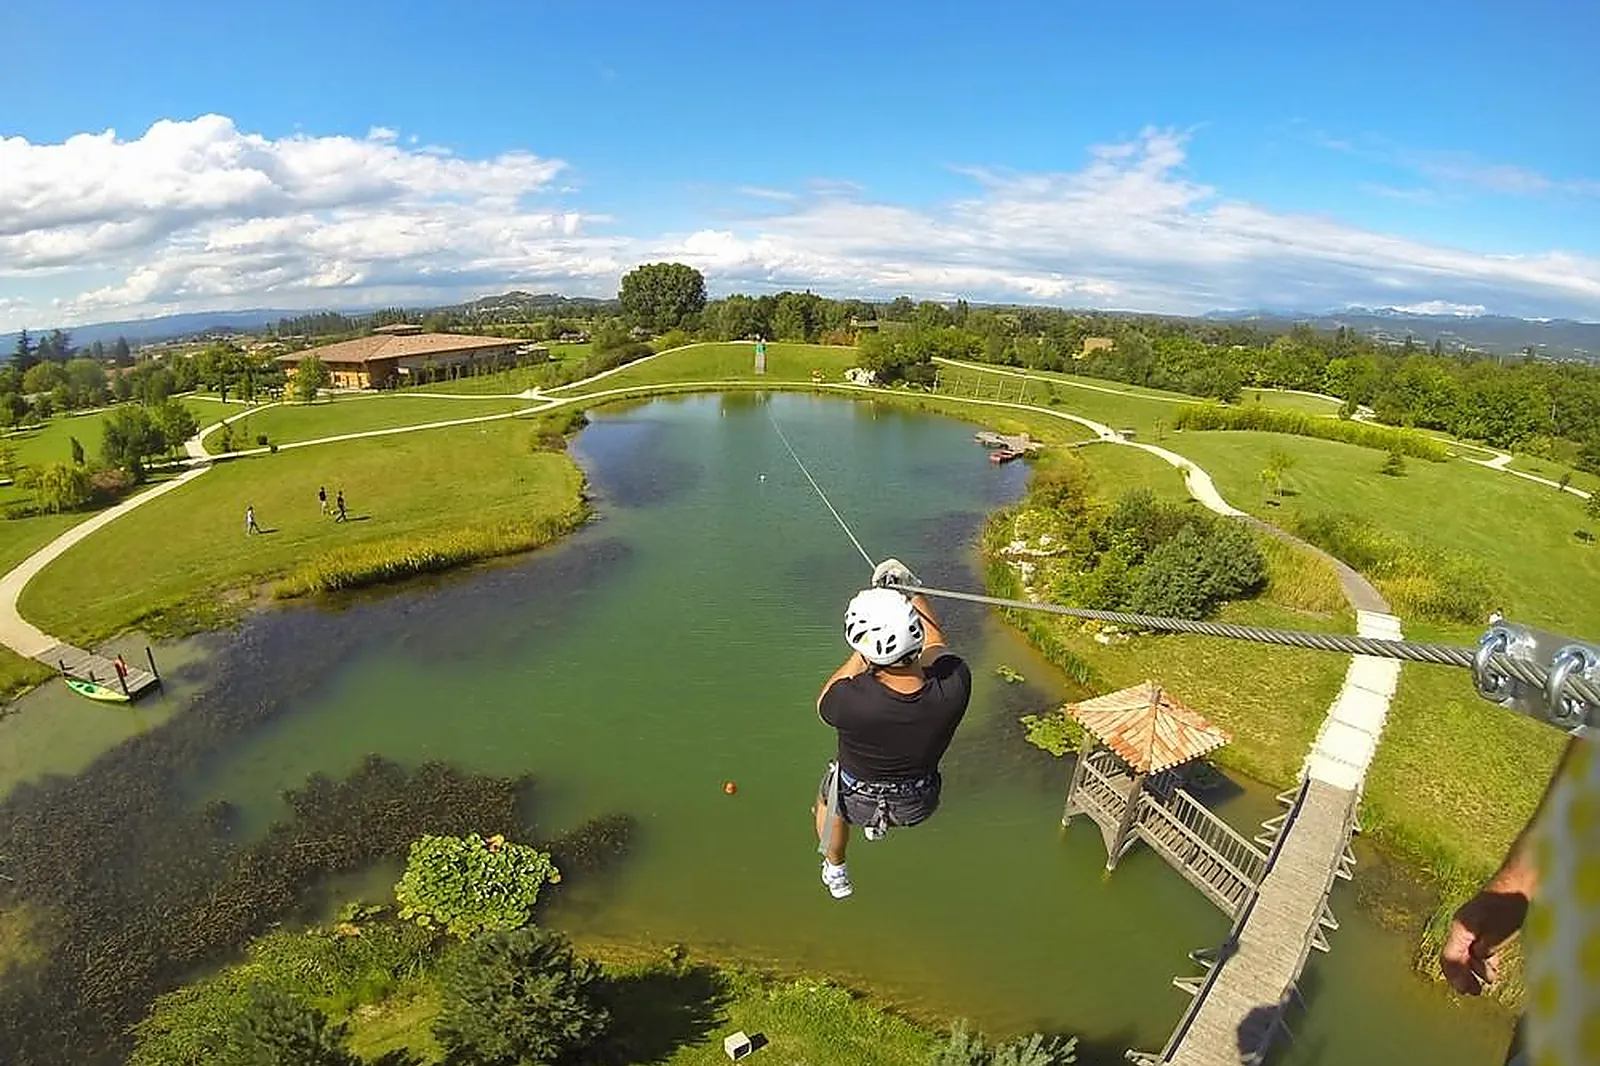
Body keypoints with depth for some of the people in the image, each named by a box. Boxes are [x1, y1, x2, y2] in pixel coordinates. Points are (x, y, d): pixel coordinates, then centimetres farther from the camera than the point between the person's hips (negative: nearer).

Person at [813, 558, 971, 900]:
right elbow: (935, 644, -10)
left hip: (857, 802, -2)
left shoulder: (852, 701, -41)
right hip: (920, 805, 3)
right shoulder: (954, 685, -34)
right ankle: (878, 827, 60)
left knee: (828, 796, 34)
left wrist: (862, 653, -8)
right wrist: (911, 593, 2)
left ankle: (835, 874, 57)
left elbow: (823, 703, -15)